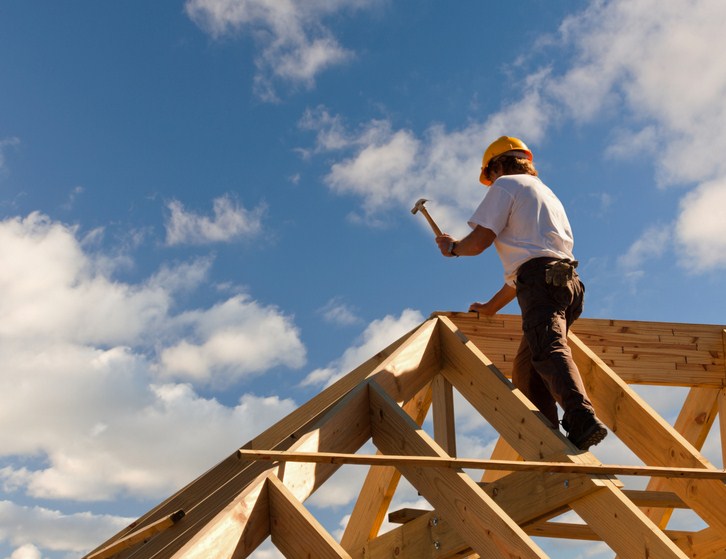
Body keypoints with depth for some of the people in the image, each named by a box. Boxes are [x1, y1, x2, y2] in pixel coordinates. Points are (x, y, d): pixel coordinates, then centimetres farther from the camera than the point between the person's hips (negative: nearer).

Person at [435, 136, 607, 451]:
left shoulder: (506, 184, 11)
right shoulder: (548, 195, 36)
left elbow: (478, 242, 0)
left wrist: (453, 247, 22)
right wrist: (491, 307, 45)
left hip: (542, 280, -8)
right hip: (567, 281, 8)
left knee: (549, 350, -28)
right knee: (525, 373, 11)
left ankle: (582, 419, -48)